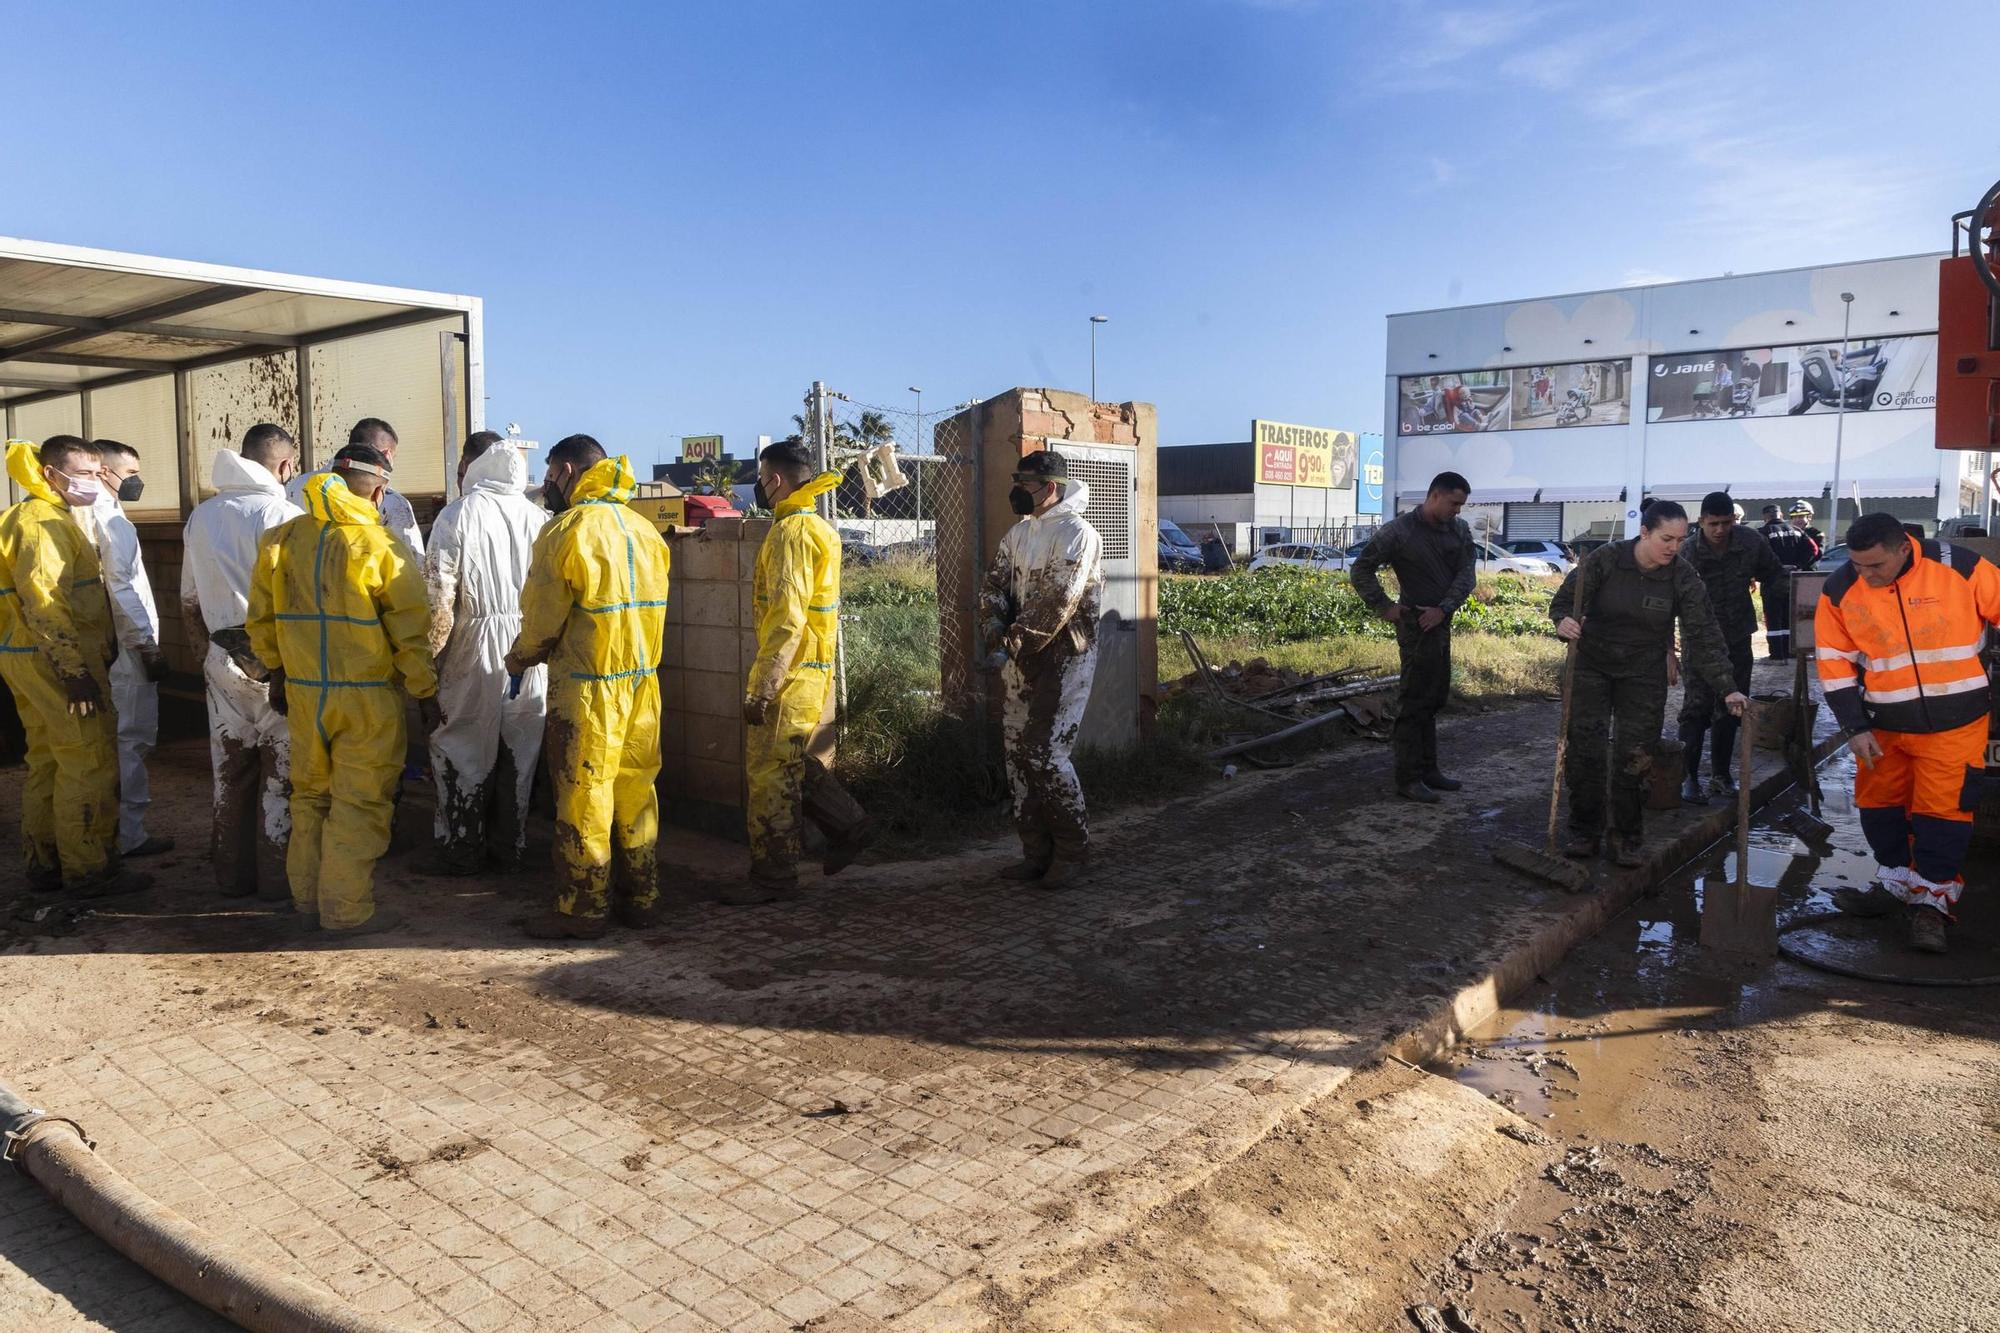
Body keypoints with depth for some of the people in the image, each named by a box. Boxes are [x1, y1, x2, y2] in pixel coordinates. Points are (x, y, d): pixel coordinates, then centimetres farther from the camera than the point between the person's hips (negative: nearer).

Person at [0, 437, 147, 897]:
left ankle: (45, 867, 24)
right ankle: (89, 871, 0)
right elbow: (42, 604, -23)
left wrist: (103, 643, 21)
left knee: (49, 764, 15)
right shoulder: (43, 523, -15)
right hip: (55, 663, -11)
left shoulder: (47, 519, 18)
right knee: (90, 764, -6)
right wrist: (75, 672, -25)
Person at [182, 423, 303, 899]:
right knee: (280, 772, 5)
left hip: (223, 659, 6)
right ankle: (277, 878, 12)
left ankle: (232, 876, 25)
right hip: (277, 661, -6)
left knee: (230, 771, 15)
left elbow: (189, 603, 14)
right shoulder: (283, 514, -13)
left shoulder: (201, 516, 8)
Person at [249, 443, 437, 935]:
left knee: (309, 795, 18)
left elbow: (261, 618, 11)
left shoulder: (281, 540, 2)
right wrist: (425, 691, 0)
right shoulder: (382, 547, -13)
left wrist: (277, 670, 24)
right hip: (367, 696, -5)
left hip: (302, 691, 5)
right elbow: (410, 632, -11)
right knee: (359, 802, 4)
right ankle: (347, 908, 8)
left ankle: (307, 898, 28)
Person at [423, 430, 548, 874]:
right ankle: (509, 846, 22)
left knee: (463, 750, 8)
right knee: (518, 750, 13)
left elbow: (439, 596, -10)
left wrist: (429, 656, -2)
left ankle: (463, 849, 14)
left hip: (476, 647, -4)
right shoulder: (538, 516, 4)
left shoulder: (457, 514, -7)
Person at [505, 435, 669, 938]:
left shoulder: (567, 530, -11)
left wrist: (518, 658, 12)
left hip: (586, 687, -7)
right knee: (636, 788, 13)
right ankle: (641, 897, 22)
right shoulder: (644, 530, 9)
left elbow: (542, 618, -8)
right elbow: (648, 609, 11)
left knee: (583, 794, 3)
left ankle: (583, 909, 12)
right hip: (642, 679, 7)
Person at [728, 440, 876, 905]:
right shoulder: (817, 527, 16)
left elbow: (787, 617, -23)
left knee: (769, 774, -2)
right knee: (797, 765, 19)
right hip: (815, 670, 10)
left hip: (790, 674, -10)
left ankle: (773, 876, 6)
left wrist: (761, 687, -23)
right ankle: (849, 824, 22)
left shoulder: (791, 532, -16)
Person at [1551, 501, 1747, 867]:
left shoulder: (1683, 578, -12)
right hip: (1592, 667, -1)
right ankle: (1584, 832, 12)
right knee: (1586, 750, -2)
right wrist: (1564, 621, -34)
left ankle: (1628, 839, 14)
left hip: (1644, 675, 1)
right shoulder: (1606, 559, -15)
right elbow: (1565, 600, -10)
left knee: (1633, 757, 0)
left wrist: (1727, 688, -20)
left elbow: (1704, 636, -12)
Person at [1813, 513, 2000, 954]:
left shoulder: (1959, 568, -14)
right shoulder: (1839, 590, -7)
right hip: (1883, 724, 3)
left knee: (1942, 810, -2)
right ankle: (1896, 882, 32)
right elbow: (1834, 661, -2)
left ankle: (1931, 900, 13)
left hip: (1954, 722, -3)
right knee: (1877, 804, 12)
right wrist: (1855, 727, -5)